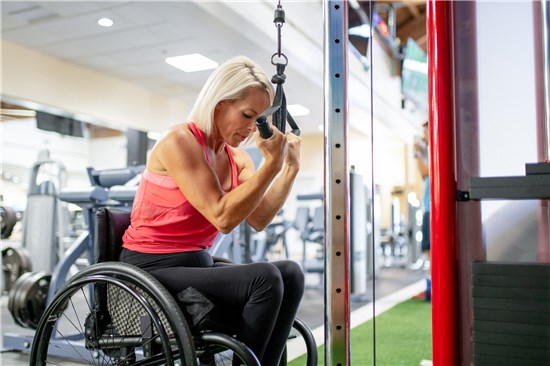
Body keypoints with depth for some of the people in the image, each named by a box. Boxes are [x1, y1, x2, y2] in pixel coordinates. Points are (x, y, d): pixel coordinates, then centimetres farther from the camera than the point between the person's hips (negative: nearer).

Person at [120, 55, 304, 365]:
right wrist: (271, 163, -23)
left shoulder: (237, 159, 8)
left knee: (290, 274, -13)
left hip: (198, 264, 7)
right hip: (153, 270, -7)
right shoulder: (179, 141, -14)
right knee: (264, 278, -25)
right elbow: (223, 217, -22)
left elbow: (259, 219, -8)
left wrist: (290, 167, -9)